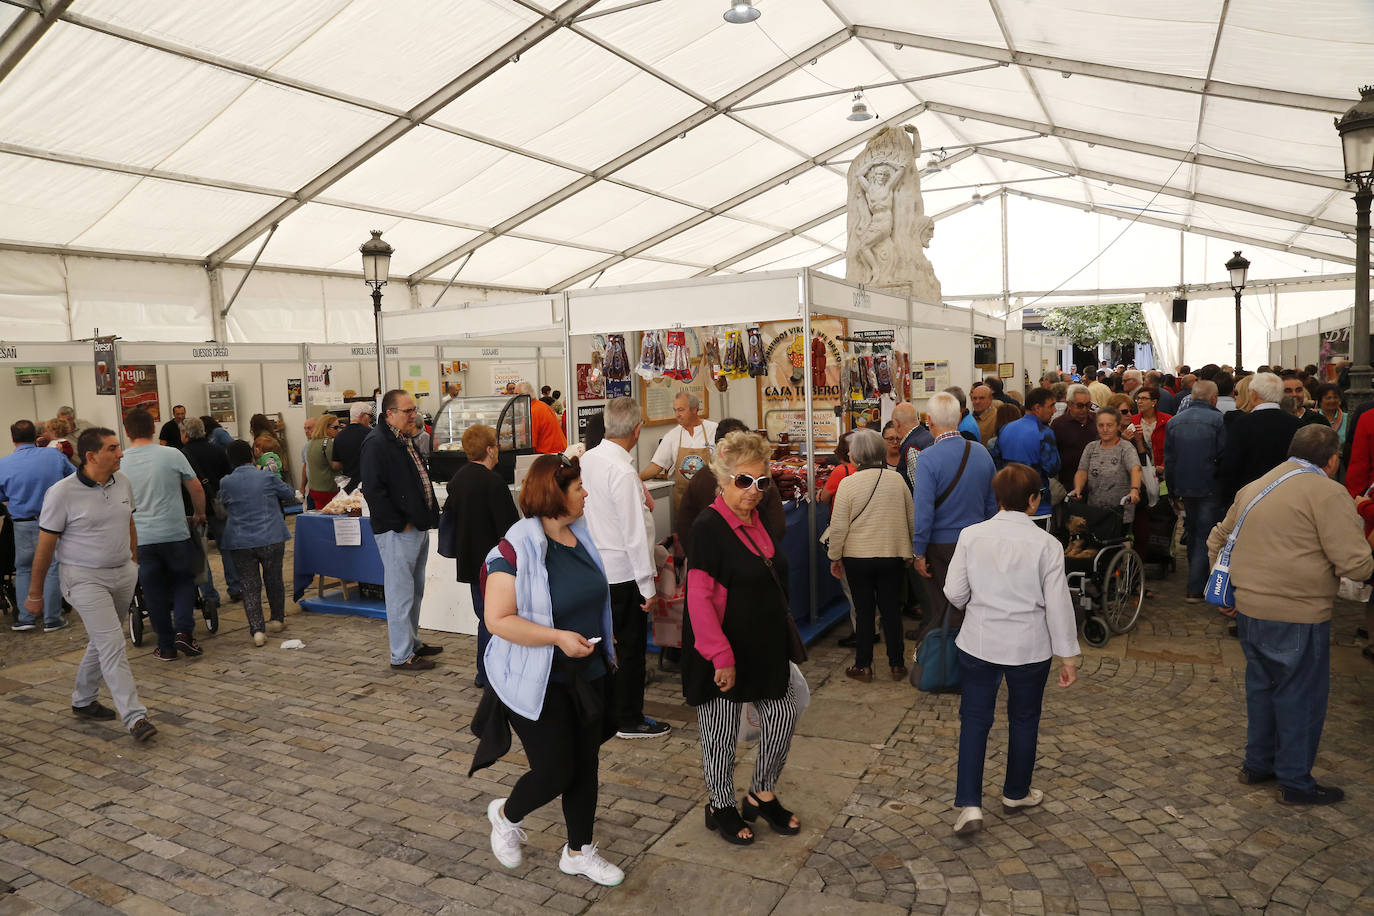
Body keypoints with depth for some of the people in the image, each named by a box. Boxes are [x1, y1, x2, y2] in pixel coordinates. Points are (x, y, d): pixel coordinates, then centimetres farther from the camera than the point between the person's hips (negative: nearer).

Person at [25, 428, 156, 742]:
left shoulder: (123, 483, 2)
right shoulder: (62, 493, -15)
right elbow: (45, 546, -8)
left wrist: (134, 562, 19)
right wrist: (35, 594, -3)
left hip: (123, 574, 6)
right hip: (85, 578, -6)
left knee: (102, 641, 18)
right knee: (112, 645, -12)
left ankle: (83, 701, 37)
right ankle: (135, 717, -11)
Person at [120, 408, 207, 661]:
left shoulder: (119, 463, -1)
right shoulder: (172, 455, -6)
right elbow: (197, 490, 1)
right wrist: (199, 514, 19)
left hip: (140, 538, 1)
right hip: (175, 533, -1)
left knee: (154, 591, 11)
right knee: (184, 580, 16)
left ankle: (166, 646, 16)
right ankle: (183, 630, -1)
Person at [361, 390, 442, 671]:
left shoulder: (405, 440, 16)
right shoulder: (376, 443, -16)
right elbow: (373, 490, -22)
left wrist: (427, 517, 14)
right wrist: (399, 523, -19)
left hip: (417, 528, 10)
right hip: (397, 532, -10)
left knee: (415, 591, 19)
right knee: (401, 593, -3)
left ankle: (412, 643, 32)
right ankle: (402, 656, 6)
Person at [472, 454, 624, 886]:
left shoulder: (580, 535, 4)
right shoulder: (516, 550, -21)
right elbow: (498, 620, -24)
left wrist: (604, 641, 14)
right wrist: (559, 637, -28)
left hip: (587, 674, 7)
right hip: (540, 681, -7)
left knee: (584, 765, 14)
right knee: (554, 772, 0)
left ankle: (579, 850, 33)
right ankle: (505, 815, 32)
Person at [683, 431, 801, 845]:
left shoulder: (756, 522, 8)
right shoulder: (709, 526, -18)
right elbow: (699, 597, -22)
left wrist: (780, 633, 20)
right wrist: (722, 657, -24)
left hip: (764, 646, 8)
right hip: (724, 649, -8)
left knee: (783, 716, 14)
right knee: (722, 729, 7)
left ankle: (761, 796, 34)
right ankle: (720, 807, 29)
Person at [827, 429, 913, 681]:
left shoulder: (848, 483, -13)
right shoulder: (897, 479, -3)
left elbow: (839, 526, -11)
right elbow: (911, 518, 7)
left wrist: (835, 557, 2)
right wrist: (909, 553, 19)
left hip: (857, 557, -2)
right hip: (893, 556, 2)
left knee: (863, 611, 9)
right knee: (891, 610, 12)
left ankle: (863, 666, 17)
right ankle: (897, 664, 20)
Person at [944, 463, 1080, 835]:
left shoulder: (971, 535, -8)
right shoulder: (1046, 544, -12)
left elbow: (954, 594, -5)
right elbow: (1058, 605, -9)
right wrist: (1068, 656, 1)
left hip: (978, 643, 1)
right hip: (1029, 647, 0)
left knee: (975, 719, 10)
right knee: (1024, 719, 19)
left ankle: (969, 804, 3)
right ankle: (1016, 793, 37)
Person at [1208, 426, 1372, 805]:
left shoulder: (1254, 487, 12)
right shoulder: (1327, 493, -12)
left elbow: (1217, 540, 21)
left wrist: (1226, 592, 23)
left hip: (1248, 610, 7)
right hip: (1296, 617, -7)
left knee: (1261, 685, 20)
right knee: (1300, 696, 7)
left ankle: (1257, 764, 33)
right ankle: (1295, 782, 18)